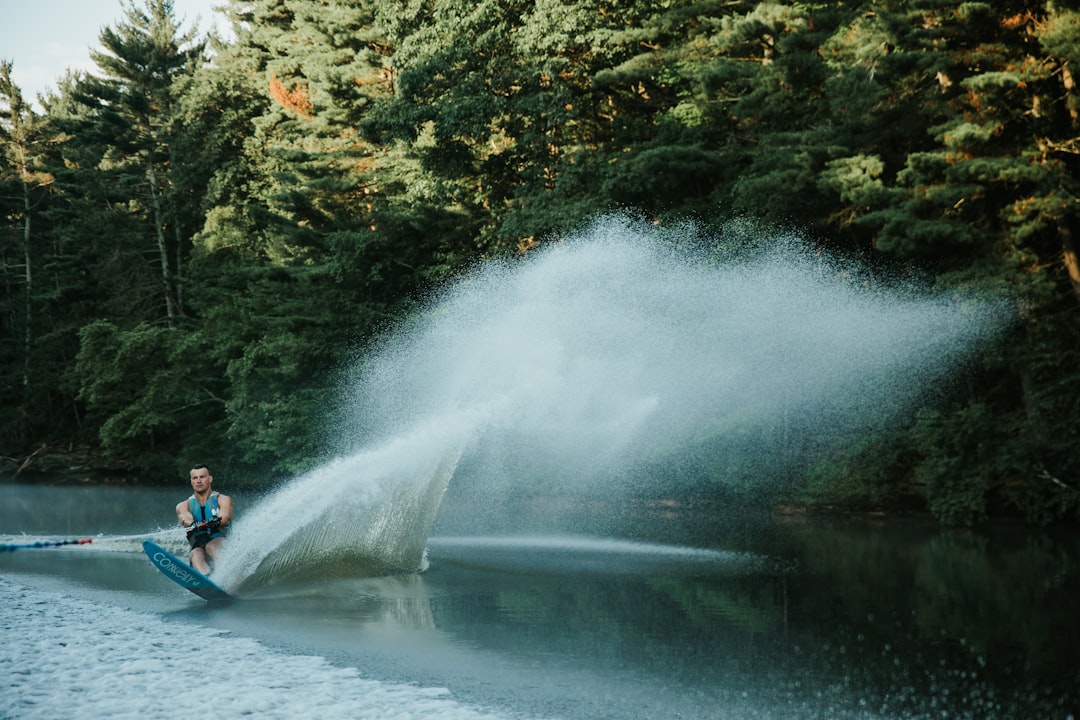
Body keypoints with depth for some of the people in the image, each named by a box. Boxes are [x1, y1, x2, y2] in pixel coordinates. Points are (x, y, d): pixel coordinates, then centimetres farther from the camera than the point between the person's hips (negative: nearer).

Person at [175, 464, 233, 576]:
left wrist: (216, 522, -35)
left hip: (223, 546, -1)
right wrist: (194, 525, -32)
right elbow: (185, 518, -5)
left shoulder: (222, 500, 12)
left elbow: (226, 518, -9)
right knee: (195, 554, -34)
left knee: (211, 546, -35)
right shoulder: (183, 506, 19)